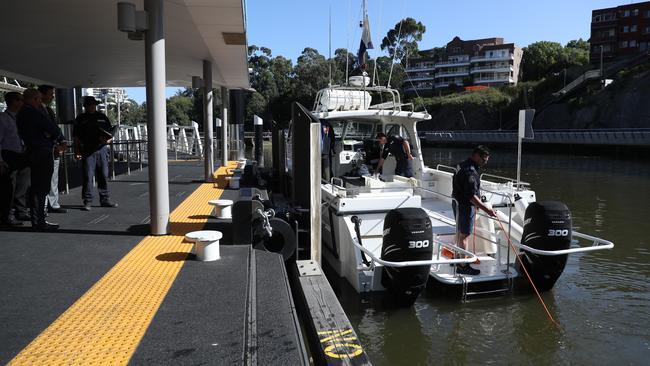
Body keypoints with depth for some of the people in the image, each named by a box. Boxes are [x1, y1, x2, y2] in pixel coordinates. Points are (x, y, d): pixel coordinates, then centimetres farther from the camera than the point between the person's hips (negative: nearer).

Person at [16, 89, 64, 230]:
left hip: (32, 153, 9)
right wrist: (59, 138, 9)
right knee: (41, 189, -7)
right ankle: (39, 222, -5)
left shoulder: (20, 115, 15)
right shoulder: (35, 114, -14)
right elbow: (54, 129, -14)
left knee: (36, 188, 14)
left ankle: (37, 220, 20)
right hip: (43, 153, -9)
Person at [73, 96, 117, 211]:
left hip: (102, 150, 2)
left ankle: (105, 200, 15)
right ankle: (87, 202, 0)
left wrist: (107, 140, -5)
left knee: (103, 176, 6)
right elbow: (76, 137, 8)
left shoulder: (102, 117, 15)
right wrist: (76, 151, -1)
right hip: (87, 151, -2)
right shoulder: (81, 119, 10)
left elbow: (111, 133, 17)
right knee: (87, 176, -5)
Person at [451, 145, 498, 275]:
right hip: (465, 206, -10)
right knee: (464, 235, -3)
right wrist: (487, 210, -29)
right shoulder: (470, 172, -25)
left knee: (460, 231, 21)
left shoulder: (463, 165, 8)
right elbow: (471, 195, -29)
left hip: (458, 202, 10)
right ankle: (462, 266, 4)